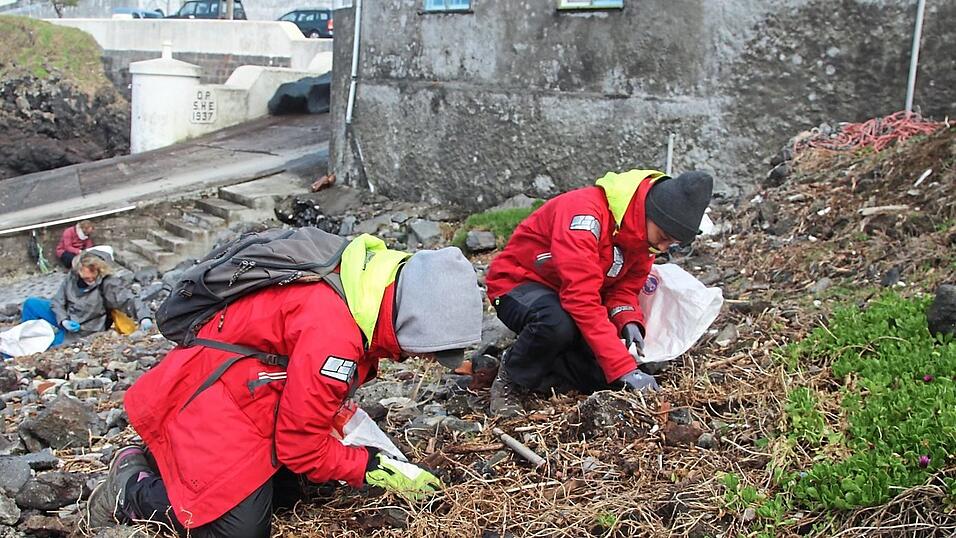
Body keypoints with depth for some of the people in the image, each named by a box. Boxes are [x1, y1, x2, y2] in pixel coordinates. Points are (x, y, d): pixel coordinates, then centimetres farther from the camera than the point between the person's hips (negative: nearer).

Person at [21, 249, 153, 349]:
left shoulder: (108, 283, -24)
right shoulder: (72, 276, -10)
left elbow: (128, 300, -32)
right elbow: (58, 300, -1)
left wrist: (144, 317, -50)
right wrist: (63, 320, -18)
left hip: (84, 328, -6)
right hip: (66, 316, 6)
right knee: (30, 304, 7)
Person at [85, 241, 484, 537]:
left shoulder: (370, 286, -5)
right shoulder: (332, 334, -34)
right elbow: (302, 448, -21)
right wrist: (376, 470, -12)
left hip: (256, 401, 10)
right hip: (209, 407, -10)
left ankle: (173, 459, 18)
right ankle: (134, 489, 9)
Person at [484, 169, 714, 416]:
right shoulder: (585, 212, -33)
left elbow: (624, 288, 2)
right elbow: (581, 298, -39)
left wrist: (629, 322, -22)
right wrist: (624, 368, -40)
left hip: (567, 295, 7)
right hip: (517, 284, -7)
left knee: (605, 376, -14)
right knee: (558, 323, -40)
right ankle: (509, 379, -12)